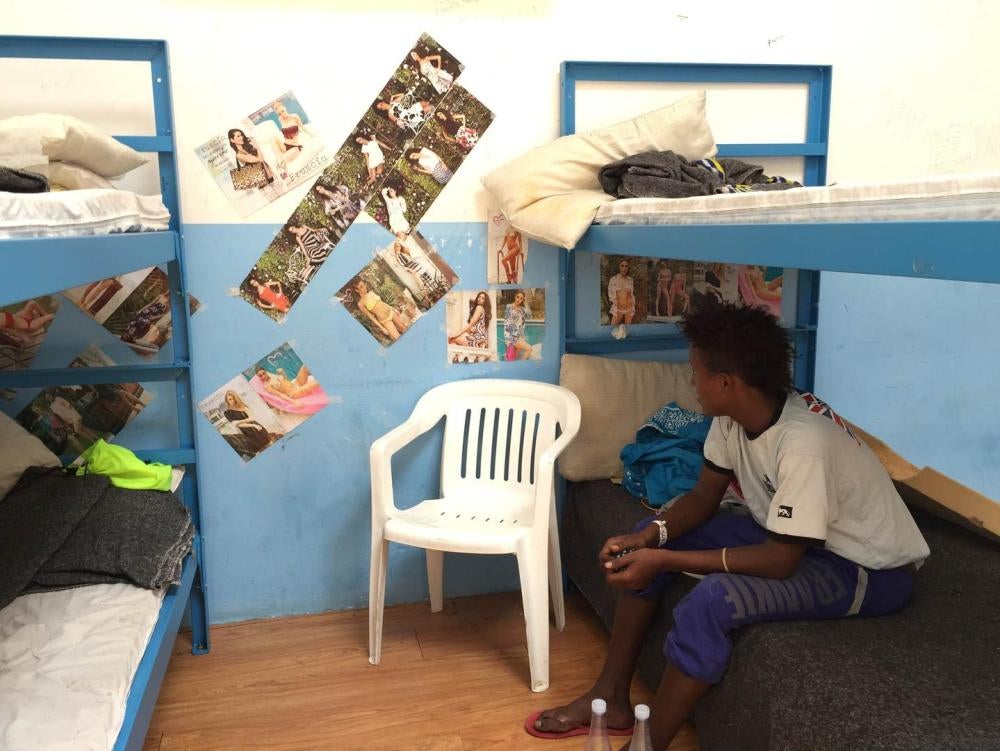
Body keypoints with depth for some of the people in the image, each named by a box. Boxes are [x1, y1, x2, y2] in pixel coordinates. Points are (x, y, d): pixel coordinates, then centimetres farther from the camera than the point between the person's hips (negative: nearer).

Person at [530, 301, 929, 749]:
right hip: (791, 538, 8)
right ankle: (611, 697, 10)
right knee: (649, 541, 1)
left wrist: (666, 560, -30)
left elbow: (781, 561, -31)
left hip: (872, 570, -8)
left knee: (711, 601, -33)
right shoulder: (732, 418, -10)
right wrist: (648, 538, -18)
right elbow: (704, 498, 0)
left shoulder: (803, 443, -34)